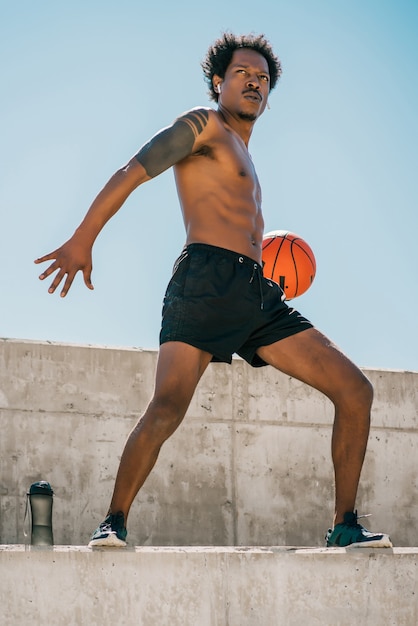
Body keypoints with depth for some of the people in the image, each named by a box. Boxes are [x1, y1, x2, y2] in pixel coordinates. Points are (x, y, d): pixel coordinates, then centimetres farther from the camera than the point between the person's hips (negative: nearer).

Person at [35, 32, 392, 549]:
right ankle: (114, 523, -11)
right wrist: (82, 241, -14)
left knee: (356, 392, -1)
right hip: (207, 282, -8)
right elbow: (132, 172, -4)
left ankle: (345, 526, 2)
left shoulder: (241, 158, 33)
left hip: (258, 294, 8)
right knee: (168, 407, -24)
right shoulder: (203, 124, 9)